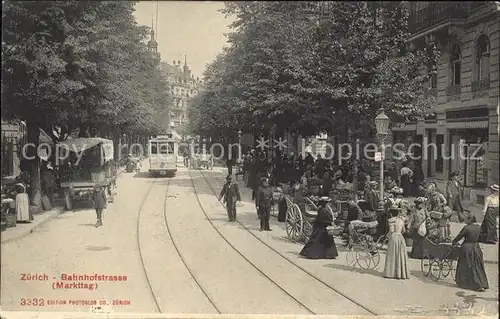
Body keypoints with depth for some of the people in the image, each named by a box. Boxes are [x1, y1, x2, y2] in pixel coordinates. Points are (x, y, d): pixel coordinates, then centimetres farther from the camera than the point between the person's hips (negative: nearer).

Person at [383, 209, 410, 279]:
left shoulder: (391, 220, -8)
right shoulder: (401, 220, 10)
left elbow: (391, 230, -16)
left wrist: (388, 235, 1)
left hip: (393, 237, -5)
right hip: (401, 238, 5)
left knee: (392, 256, 1)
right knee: (401, 256, 8)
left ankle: (390, 273, 2)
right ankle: (402, 273, 10)